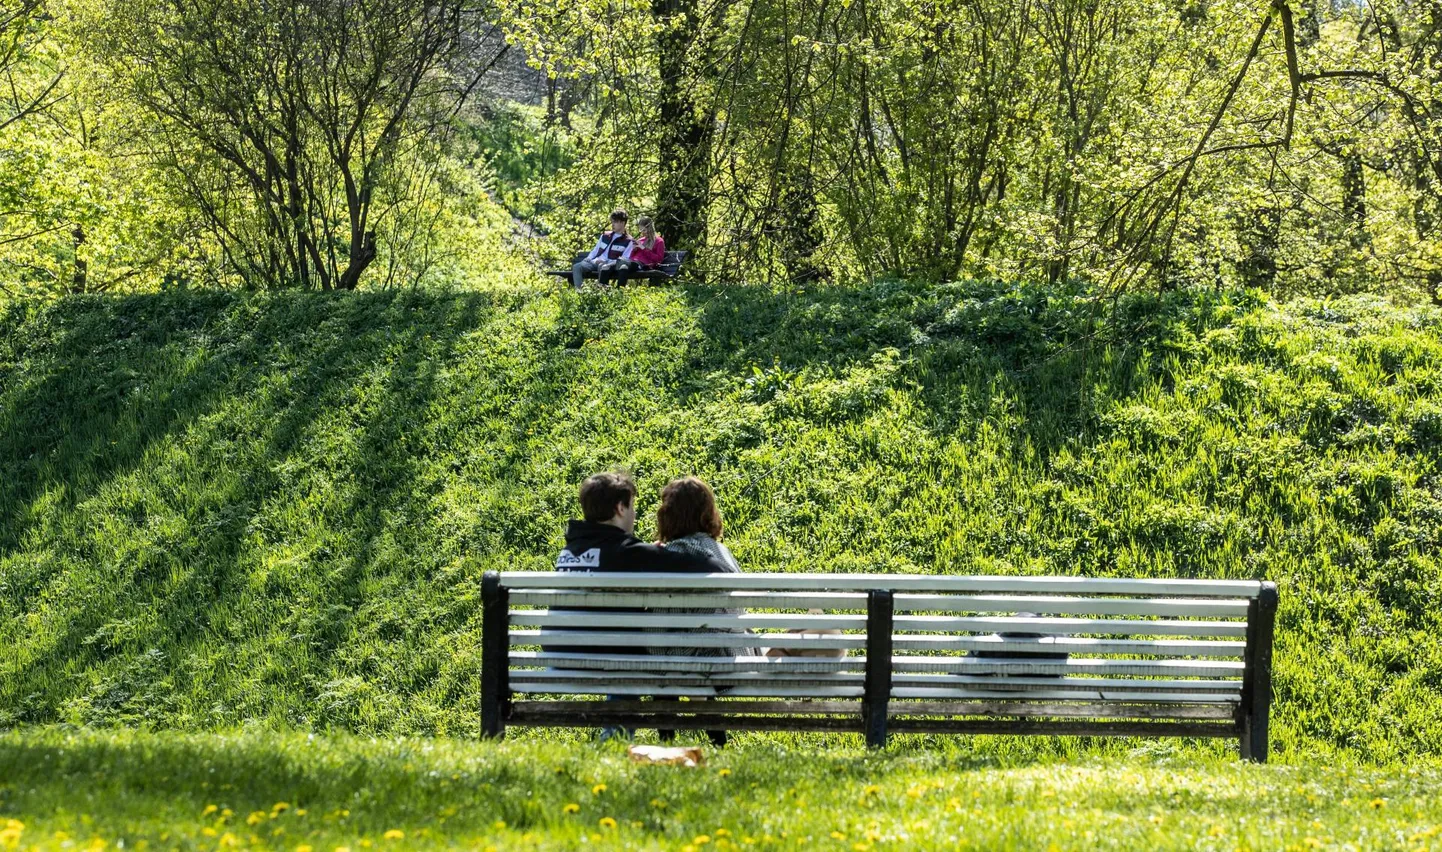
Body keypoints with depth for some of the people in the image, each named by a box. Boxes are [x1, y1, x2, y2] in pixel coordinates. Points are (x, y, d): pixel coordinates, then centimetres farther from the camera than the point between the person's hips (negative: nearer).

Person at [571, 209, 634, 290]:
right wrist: (588, 259, 5)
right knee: (576, 267, -23)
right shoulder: (605, 235, 23)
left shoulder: (628, 241, 5)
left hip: (609, 265, -5)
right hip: (595, 262, 5)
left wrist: (607, 262, -14)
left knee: (603, 267, -43)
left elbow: (624, 261, -3)